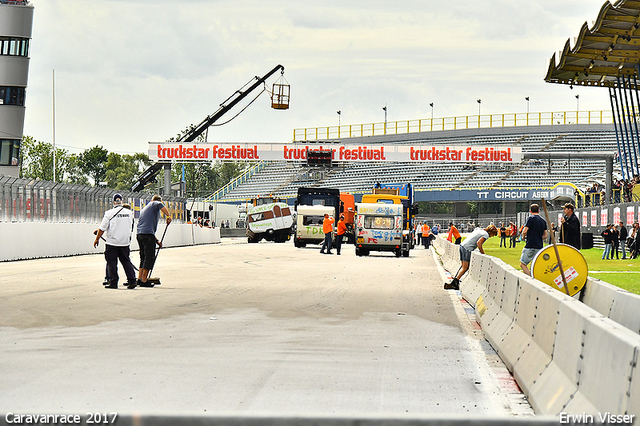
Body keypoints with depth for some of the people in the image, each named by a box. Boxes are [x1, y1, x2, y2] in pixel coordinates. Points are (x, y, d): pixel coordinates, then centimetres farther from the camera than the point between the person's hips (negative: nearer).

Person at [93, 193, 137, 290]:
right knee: (126, 261, 11)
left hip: (112, 242, -4)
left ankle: (113, 282, 2)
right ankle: (132, 281, 4)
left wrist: (97, 239, 6)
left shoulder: (109, 213, -9)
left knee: (112, 262, 3)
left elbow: (102, 228, -6)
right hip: (125, 242, 4)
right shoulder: (129, 213, 4)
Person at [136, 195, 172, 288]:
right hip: (148, 235, -8)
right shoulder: (155, 204, 9)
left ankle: (140, 279, 14)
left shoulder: (144, 209, 31)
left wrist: (157, 241, 30)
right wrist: (168, 216, -21)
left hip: (140, 234, 8)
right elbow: (162, 206, -18)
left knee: (143, 257, 16)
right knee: (149, 257, -5)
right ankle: (144, 281, -8)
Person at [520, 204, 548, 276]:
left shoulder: (530, 218, -7)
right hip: (540, 247, 7)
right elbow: (545, 236, 14)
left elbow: (525, 231, -14)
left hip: (530, 246, -7)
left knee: (523, 264, -3)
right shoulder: (543, 221, 12)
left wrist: (523, 236, 6)